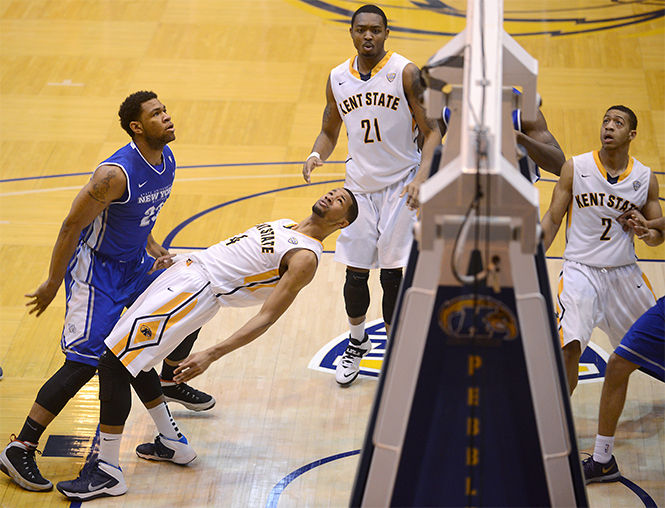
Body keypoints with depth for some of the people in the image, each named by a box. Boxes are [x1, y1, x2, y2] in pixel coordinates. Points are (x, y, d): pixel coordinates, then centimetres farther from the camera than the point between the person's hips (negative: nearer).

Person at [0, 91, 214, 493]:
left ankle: (171, 382, 46)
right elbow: (72, 226, -22)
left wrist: (157, 251, 2)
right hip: (96, 268, -9)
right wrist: (52, 286, -16)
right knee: (84, 362, -16)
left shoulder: (166, 159, -1)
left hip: (134, 262, 9)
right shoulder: (117, 174, -29)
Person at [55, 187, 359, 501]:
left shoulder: (305, 258, -12)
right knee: (131, 358, 19)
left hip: (197, 292, -10)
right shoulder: (286, 226, 16)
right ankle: (171, 443, 30)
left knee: (113, 362, -13)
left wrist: (211, 355, -24)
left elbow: (265, 319, -17)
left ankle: (108, 473, -5)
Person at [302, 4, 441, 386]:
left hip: (400, 185, -3)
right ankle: (357, 342, 31)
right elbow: (330, 132, 16)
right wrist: (317, 155, -7)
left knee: (392, 273, -4)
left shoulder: (405, 73, -11)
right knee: (356, 271, 5)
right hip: (359, 185, 4)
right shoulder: (338, 79, 3)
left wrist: (421, 177, -25)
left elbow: (432, 132, -11)